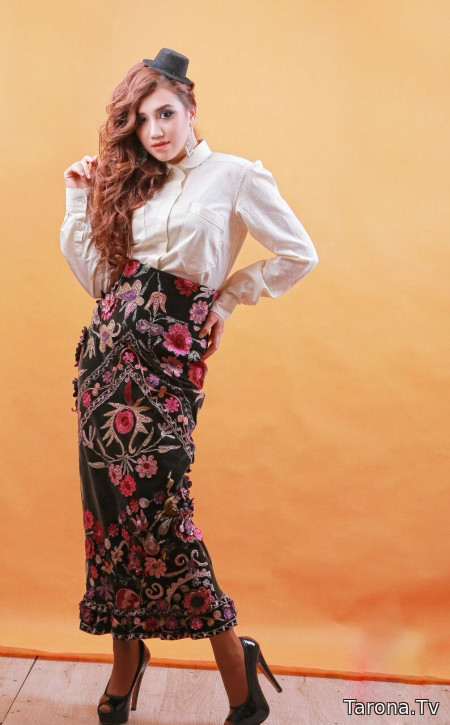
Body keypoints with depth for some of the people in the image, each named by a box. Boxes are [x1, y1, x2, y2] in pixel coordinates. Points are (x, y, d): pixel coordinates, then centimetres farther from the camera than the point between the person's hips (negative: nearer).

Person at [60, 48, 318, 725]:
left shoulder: (235, 176, 1)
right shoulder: (131, 183, 17)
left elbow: (298, 255, -1)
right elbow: (98, 277, 11)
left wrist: (225, 299, 1)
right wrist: (80, 200, 9)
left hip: (167, 355, -6)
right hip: (108, 352, 6)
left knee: (155, 504, -7)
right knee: (114, 502, 8)